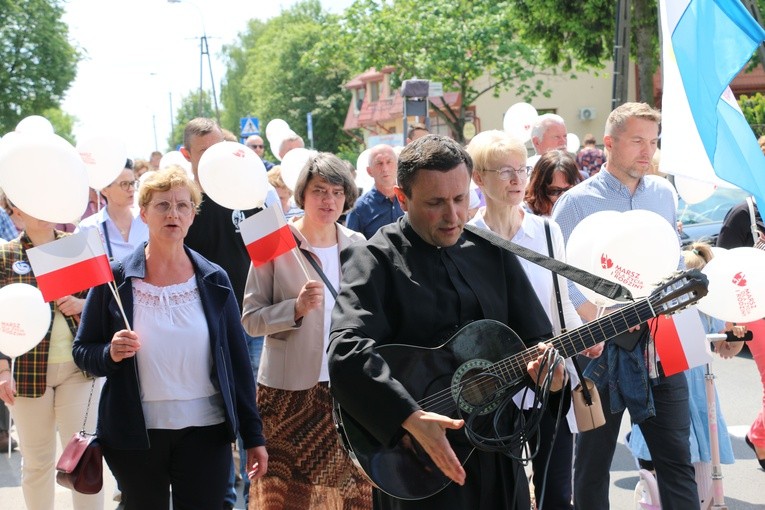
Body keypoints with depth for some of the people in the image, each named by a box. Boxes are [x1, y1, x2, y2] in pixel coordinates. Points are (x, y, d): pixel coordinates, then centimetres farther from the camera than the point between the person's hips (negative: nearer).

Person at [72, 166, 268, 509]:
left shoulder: (214, 281, 2)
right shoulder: (114, 279, -3)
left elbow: (237, 361, 5)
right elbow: (82, 351, 3)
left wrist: (253, 436, 5)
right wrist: (111, 354, -20)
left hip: (205, 433, 1)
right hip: (136, 436, -1)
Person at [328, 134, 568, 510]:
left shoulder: (492, 252, 7)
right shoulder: (375, 260, -9)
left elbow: (536, 336, 10)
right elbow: (347, 353, -24)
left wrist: (546, 363, -13)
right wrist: (413, 419, -34)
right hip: (417, 464, -5)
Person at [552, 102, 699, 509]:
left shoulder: (663, 193, 9)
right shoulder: (576, 202, -6)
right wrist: (598, 321, -17)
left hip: (658, 342, 3)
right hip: (600, 346, -3)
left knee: (676, 457, 2)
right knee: (593, 460, 9)